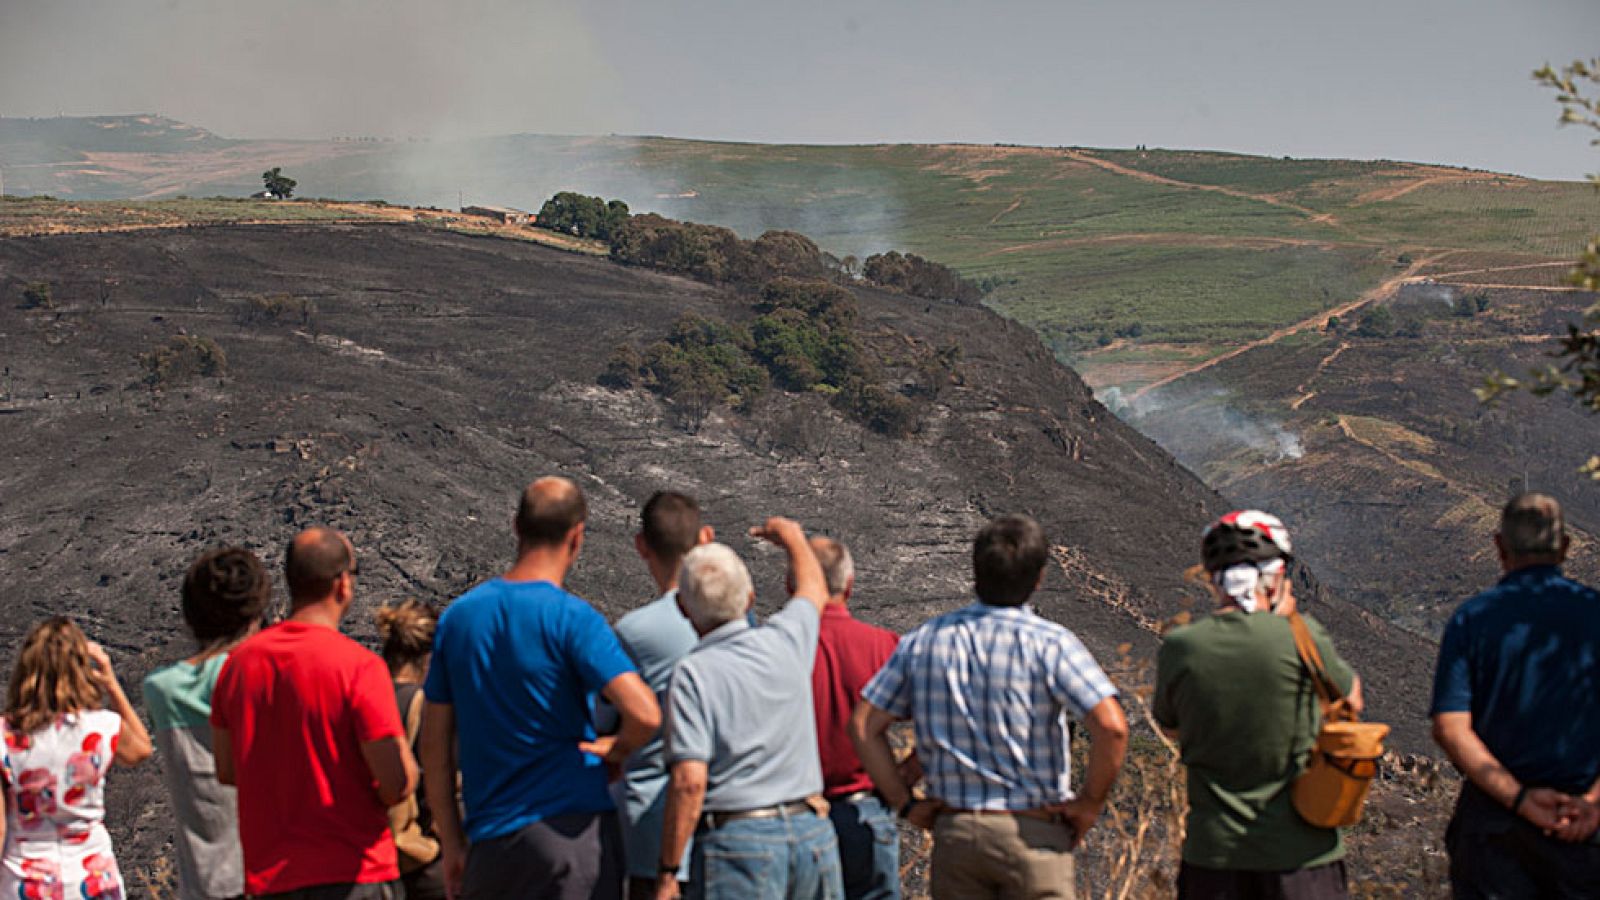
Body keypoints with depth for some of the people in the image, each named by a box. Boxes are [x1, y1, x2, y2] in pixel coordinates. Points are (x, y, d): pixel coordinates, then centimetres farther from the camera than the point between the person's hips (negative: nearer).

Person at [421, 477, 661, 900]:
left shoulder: (458, 616, 6)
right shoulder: (571, 618, -10)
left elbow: (435, 743, 9)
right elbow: (645, 714, -23)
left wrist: (452, 844, 15)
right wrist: (619, 748, -1)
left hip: (492, 836, 5)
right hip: (573, 827, -5)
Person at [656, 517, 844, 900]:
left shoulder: (692, 674, -10)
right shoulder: (785, 639, 4)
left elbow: (689, 781, -17)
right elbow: (814, 589, 29)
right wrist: (792, 537, 48)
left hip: (736, 839, -5)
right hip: (814, 830, 5)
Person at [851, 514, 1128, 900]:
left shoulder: (926, 641, 2)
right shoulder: (1049, 642, -11)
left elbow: (863, 724, 3)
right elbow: (1111, 727, -21)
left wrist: (904, 803, 6)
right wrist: (1090, 802, -6)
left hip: (953, 829, 4)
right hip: (1033, 834, -4)